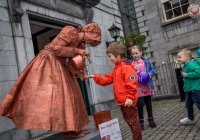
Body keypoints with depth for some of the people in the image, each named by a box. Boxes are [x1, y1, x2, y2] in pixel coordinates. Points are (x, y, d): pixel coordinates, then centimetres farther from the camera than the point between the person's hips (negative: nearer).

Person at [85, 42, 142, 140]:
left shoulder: (126, 67, -17)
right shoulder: (116, 68, 15)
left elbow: (131, 83, -24)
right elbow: (107, 79, 14)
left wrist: (130, 97, -26)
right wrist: (95, 77, 7)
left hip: (127, 100, -10)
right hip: (121, 100, 10)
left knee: (133, 120, 2)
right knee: (128, 120, 20)